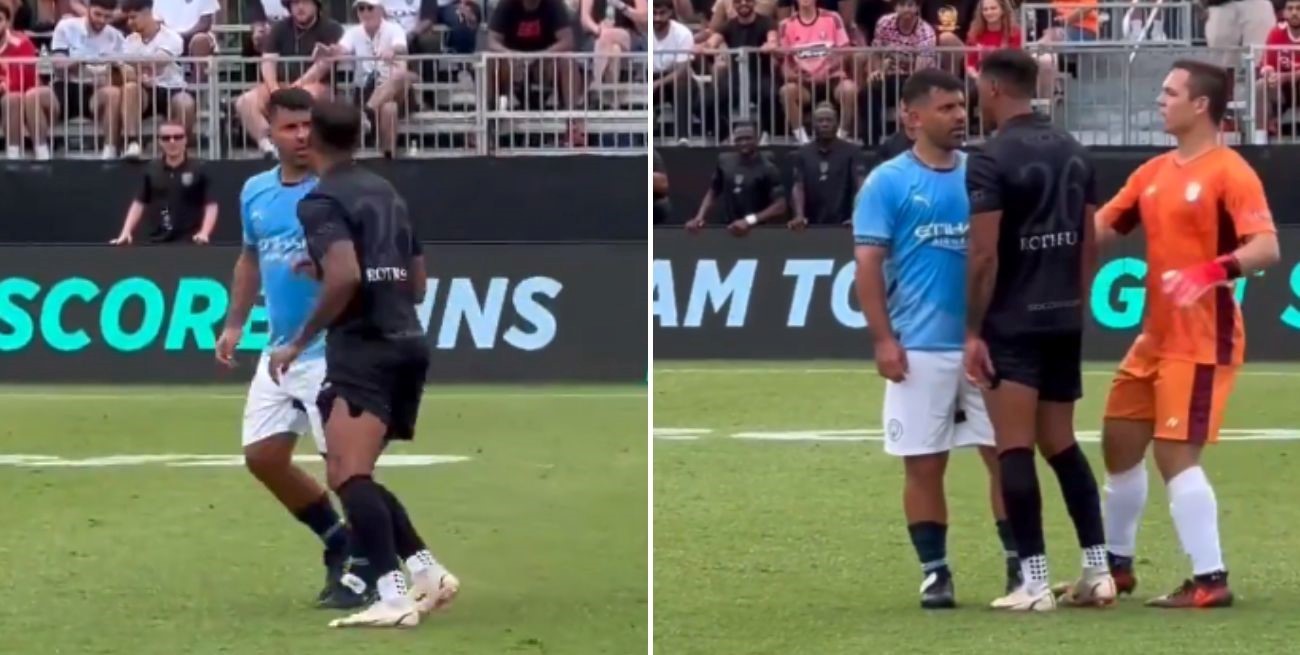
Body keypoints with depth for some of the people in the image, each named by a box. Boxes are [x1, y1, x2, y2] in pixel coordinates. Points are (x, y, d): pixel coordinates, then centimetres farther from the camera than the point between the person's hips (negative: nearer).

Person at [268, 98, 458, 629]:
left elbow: (345, 278, -21)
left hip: (364, 348, -9)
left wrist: (298, 343, -13)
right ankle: (428, 573, 14)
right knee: (354, 474, 21)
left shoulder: (322, 200, -6)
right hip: (407, 343, 9)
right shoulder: (386, 194, 19)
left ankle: (393, 595, -34)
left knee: (347, 475, -19)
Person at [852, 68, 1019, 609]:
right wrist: (883, 339, -12)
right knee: (924, 464, 3)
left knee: (1007, 453, 2)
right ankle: (934, 571, 12)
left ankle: (1019, 563, 11)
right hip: (920, 349, -3)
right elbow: (868, 264, -5)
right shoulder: (887, 182, -2)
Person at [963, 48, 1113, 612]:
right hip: (1064, 322, 7)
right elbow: (1090, 244, 12)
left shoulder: (992, 160, -12)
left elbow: (984, 255, -16)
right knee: (1061, 444, 16)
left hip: (1013, 323, -7)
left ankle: (1034, 582, -6)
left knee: (1015, 449, -4)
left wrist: (974, 330, -10)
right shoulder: (1073, 152, 9)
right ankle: (1098, 569, 13)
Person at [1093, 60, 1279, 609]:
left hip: (1201, 341, -9)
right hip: (1155, 336, 9)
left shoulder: (1229, 172, -14)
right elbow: (1101, 227, 13)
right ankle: (1116, 565, 32)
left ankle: (1210, 580, -8)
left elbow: (1266, 248, -23)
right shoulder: (1153, 173, 11)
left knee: (1175, 455, -13)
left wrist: (1212, 271, -38)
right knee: (1119, 443, 16)